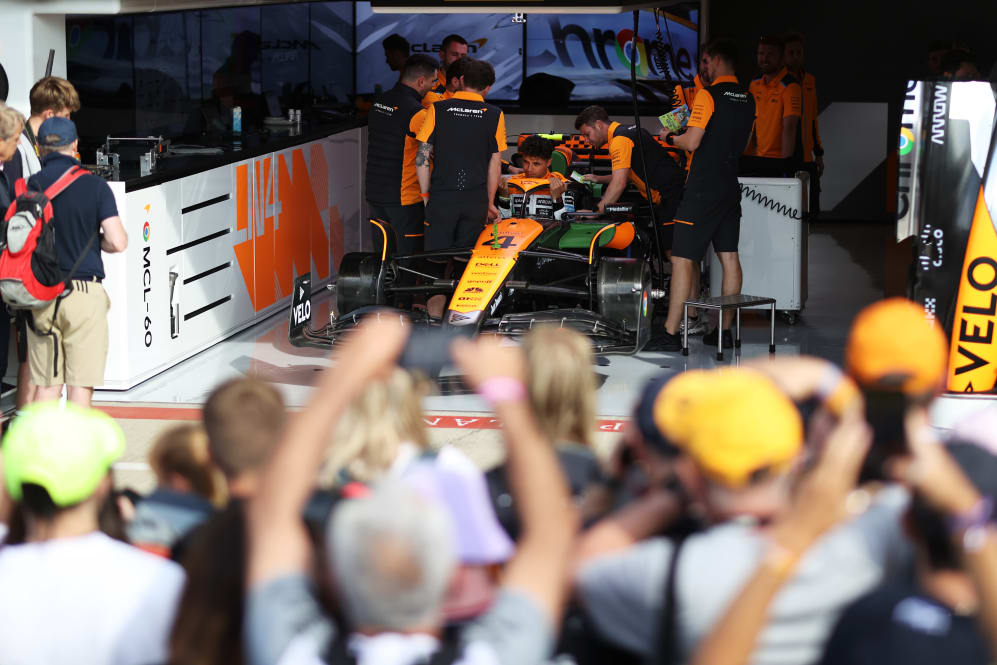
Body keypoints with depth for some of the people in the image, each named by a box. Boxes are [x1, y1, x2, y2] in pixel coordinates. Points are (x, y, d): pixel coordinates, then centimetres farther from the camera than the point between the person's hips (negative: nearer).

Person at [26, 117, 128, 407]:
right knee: (81, 383, 1)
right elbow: (117, 242, -9)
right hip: (84, 290, -3)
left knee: (46, 383, 9)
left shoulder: (30, 185, 1)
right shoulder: (94, 186, -5)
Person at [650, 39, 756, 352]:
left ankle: (670, 333, -7)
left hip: (702, 189, -8)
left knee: (682, 259, -6)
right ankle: (724, 330, 11)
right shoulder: (747, 99, 11)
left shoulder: (709, 94, -13)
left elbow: (692, 142, -17)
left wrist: (669, 137, 2)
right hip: (731, 185, 8)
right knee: (729, 257, 9)